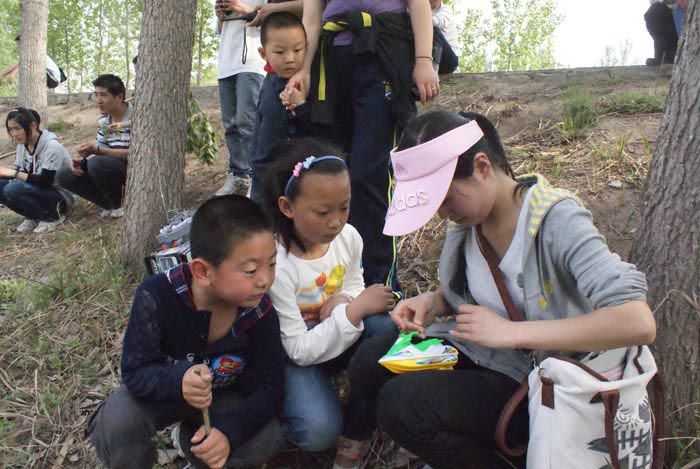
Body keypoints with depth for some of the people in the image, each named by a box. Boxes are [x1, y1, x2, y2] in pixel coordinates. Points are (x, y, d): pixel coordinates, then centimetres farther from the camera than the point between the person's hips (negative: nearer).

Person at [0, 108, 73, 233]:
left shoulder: (52, 146, -22)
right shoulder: (22, 145, 2)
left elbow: (45, 181, -26)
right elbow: (22, 172, 7)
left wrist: (13, 173, -23)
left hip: (61, 194, -8)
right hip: (39, 190, 8)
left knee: (13, 189, -29)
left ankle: (53, 215, -10)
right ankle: (33, 216, 3)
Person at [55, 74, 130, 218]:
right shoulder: (103, 121, 7)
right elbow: (99, 153, 9)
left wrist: (97, 150, -29)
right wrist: (81, 162, -13)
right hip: (112, 172, 8)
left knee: (97, 164, -33)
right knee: (64, 175, -3)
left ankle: (122, 204, -10)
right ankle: (112, 204, 0)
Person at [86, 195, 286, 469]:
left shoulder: (260, 312, -24)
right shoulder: (157, 296, -31)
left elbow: (269, 387, -19)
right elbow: (135, 372, -26)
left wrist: (230, 432, -37)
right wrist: (177, 381, -49)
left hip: (223, 397, 2)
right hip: (163, 388, -2)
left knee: (268, 439, -21)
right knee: (116, 422, -31)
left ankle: (191, 439, 9)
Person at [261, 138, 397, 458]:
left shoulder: (348, 237, -12)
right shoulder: (275, 264, -28)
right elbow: (300, 351, -24)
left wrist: (345, 300, -20)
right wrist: (355, 310, -31)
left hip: (338, 339, 6)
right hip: (293, 357, -5)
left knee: (384, 326, -25)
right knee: (320, 430, -30)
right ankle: (279, 424, 7)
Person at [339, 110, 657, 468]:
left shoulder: (555, 220, -24)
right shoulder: (468, 218, -3)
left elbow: (638, 323, -34)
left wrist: (511, 331, -31)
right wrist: (431, 302, -7)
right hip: (481, 351, 7)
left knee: (401, 402, -24)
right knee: (369, 362, -10)